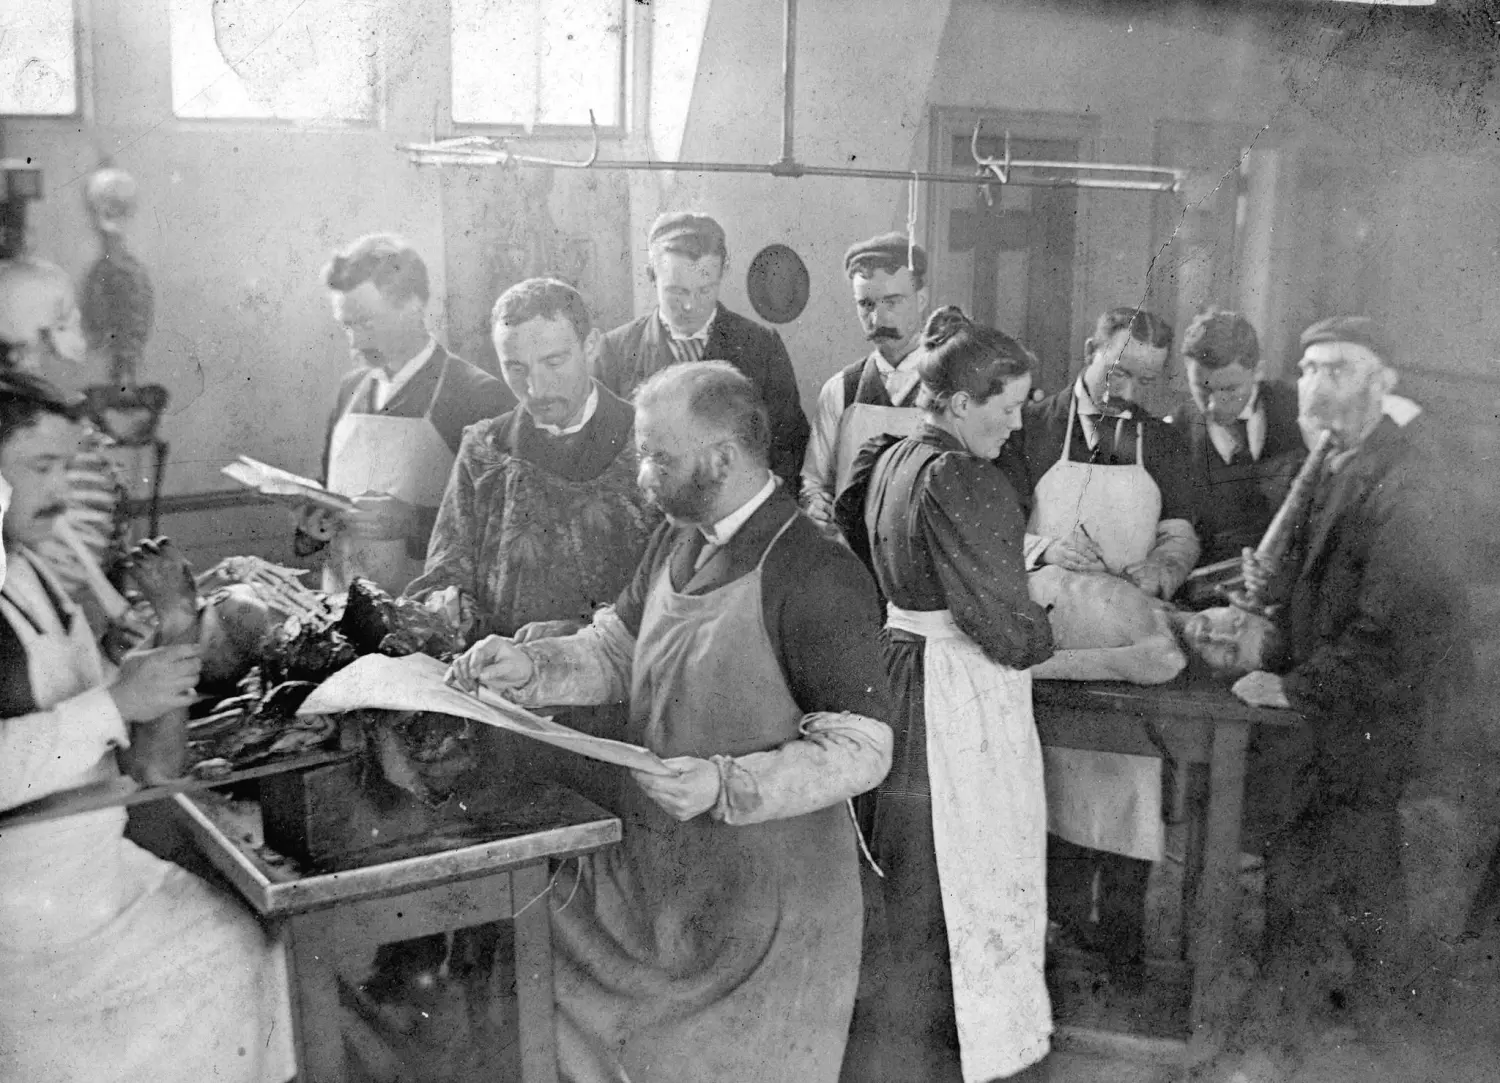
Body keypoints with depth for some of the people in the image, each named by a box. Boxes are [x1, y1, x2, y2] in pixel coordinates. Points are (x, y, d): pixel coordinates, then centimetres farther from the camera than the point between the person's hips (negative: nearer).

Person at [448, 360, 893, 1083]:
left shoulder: (818, 578, -23)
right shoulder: (677, 541, 4)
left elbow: (861, 749, -22)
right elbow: (616, 650, 13)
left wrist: (727, 786, -31)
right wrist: (533, 666, -6)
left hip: (765, 900, -7)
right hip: (648, 865, 7)